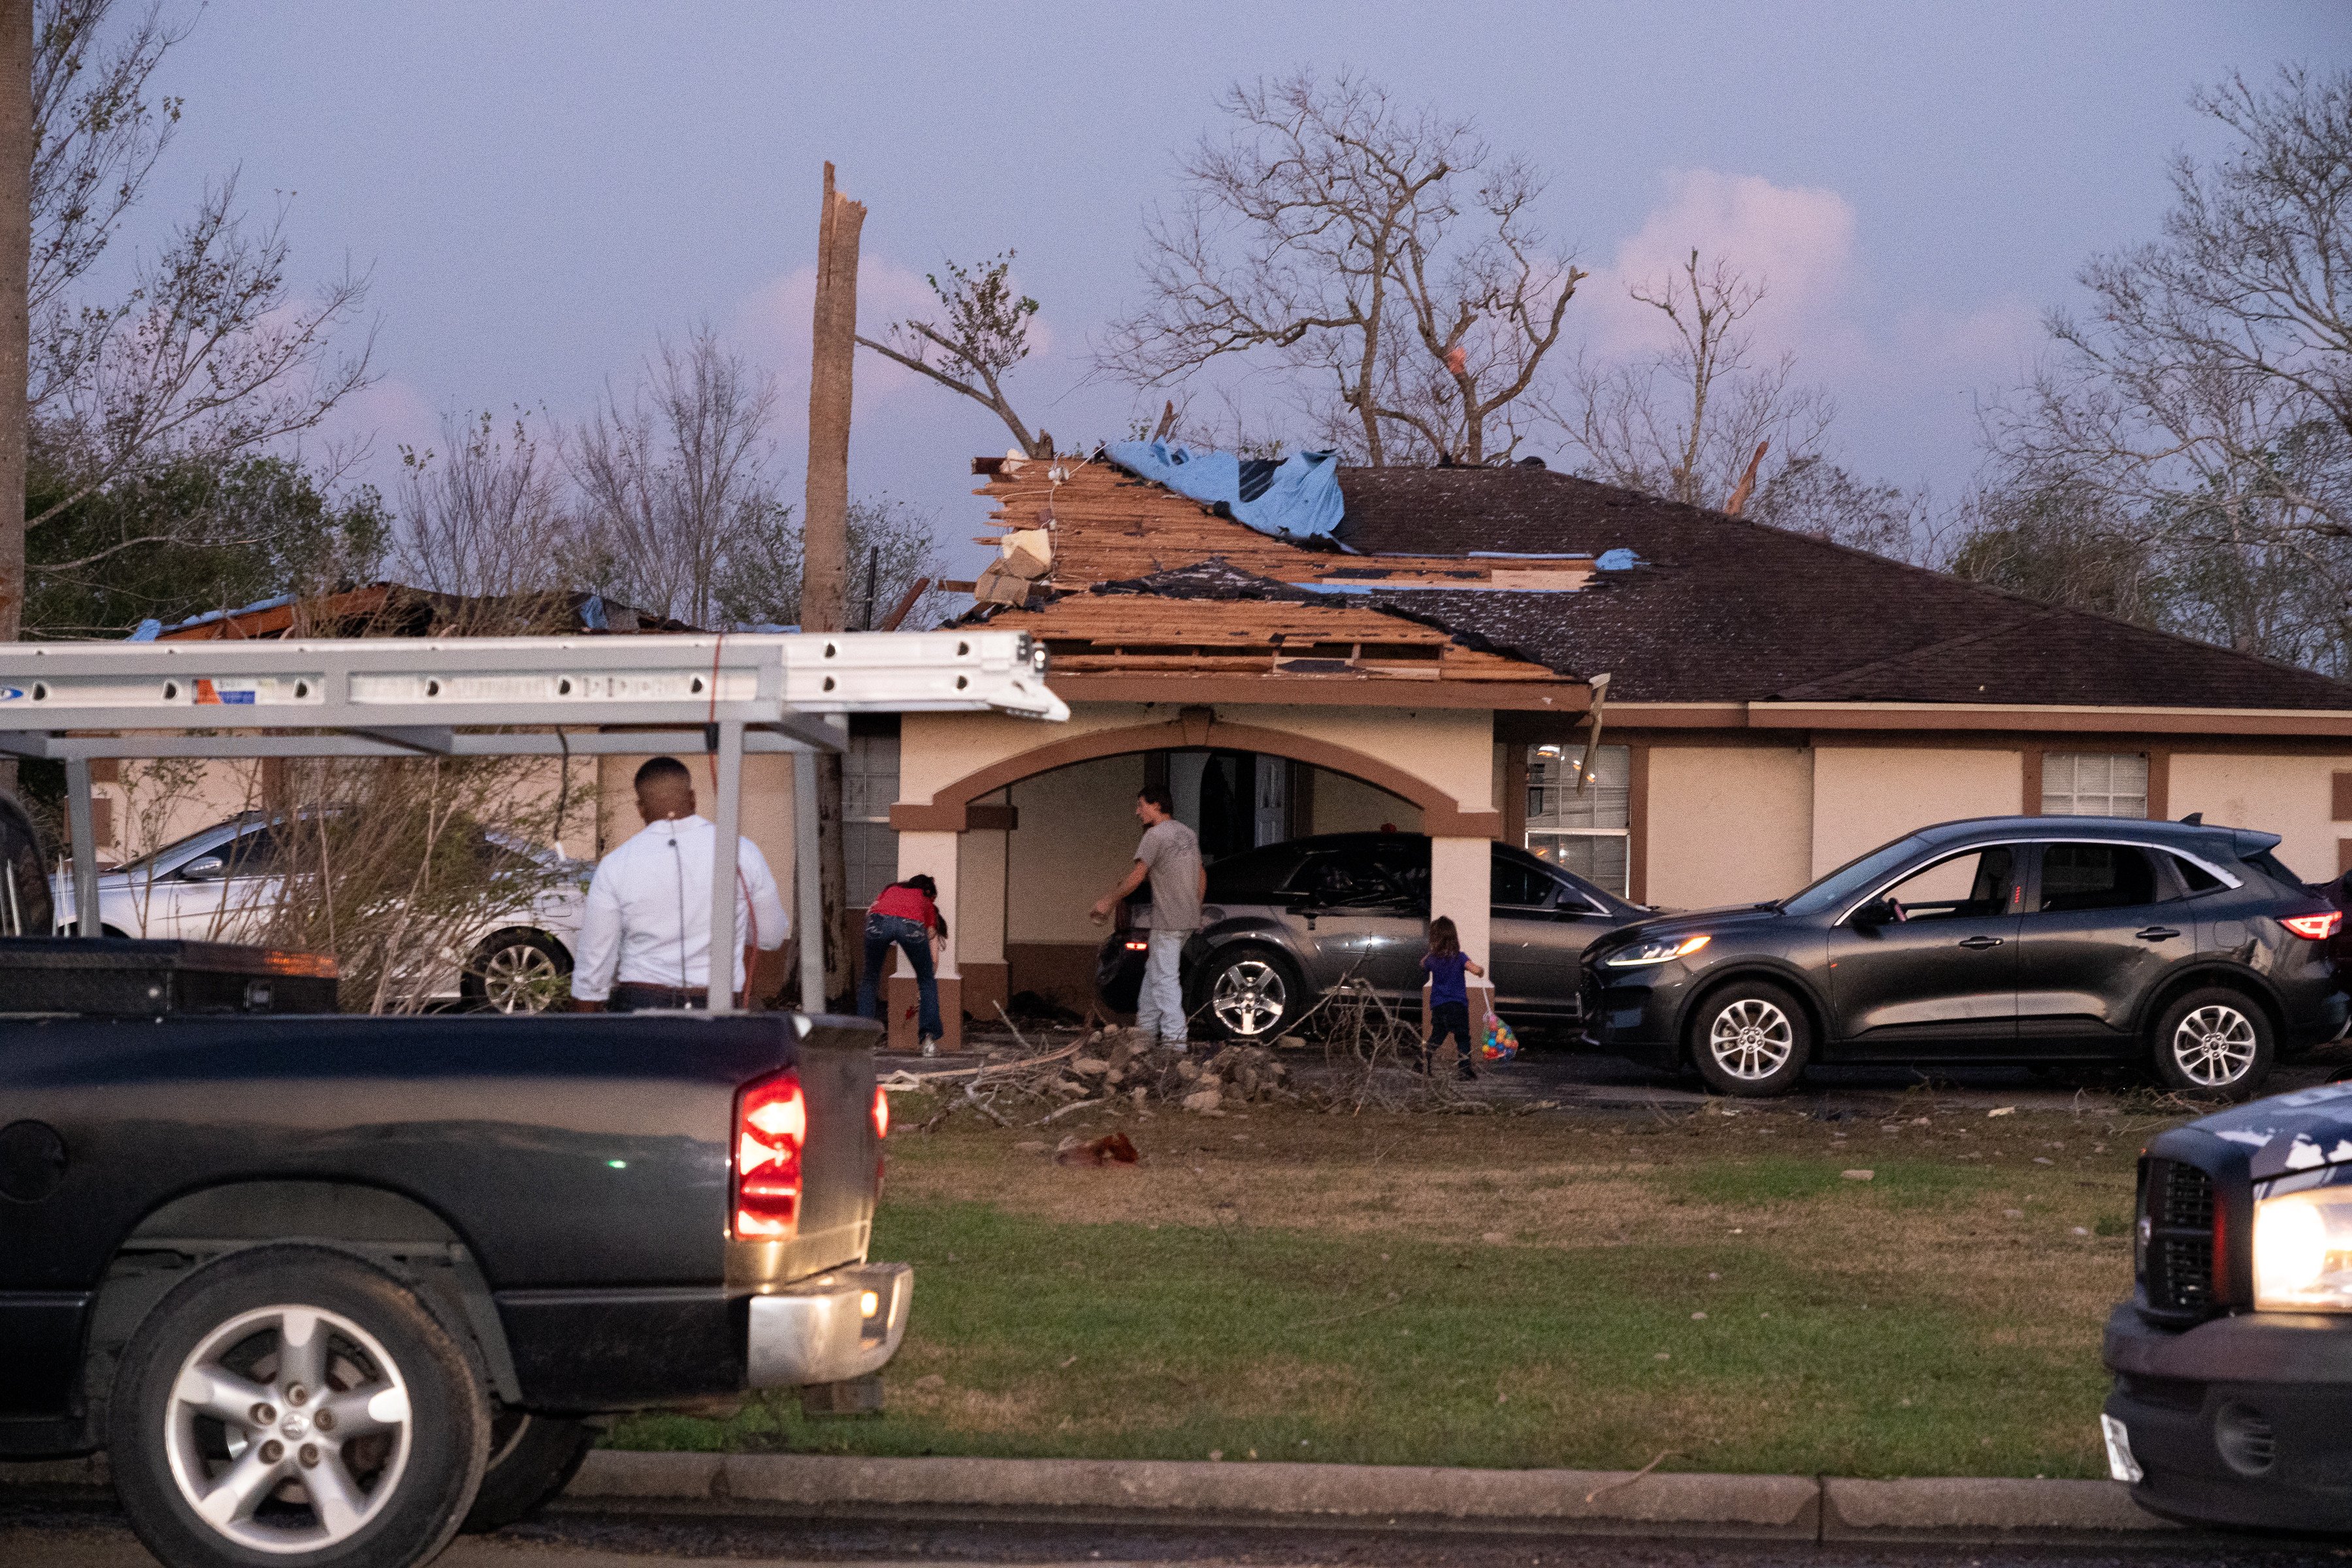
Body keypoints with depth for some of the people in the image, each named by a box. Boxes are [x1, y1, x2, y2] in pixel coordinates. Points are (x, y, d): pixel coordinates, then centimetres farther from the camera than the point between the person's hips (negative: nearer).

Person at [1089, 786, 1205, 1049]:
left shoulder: (1156, 835, -11)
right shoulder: (1188, 834, 17)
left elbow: (1137, 875, -17)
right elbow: (1201, 876, 23)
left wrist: (1109, 901, -9)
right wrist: (1195, 911, 29)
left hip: (1168, 921, -9)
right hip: (1189, 919, 9)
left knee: (1165, 978, -8)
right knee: (1154, 972, 17)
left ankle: (1175, 1038, -12)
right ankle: (1145, 1030, 20)